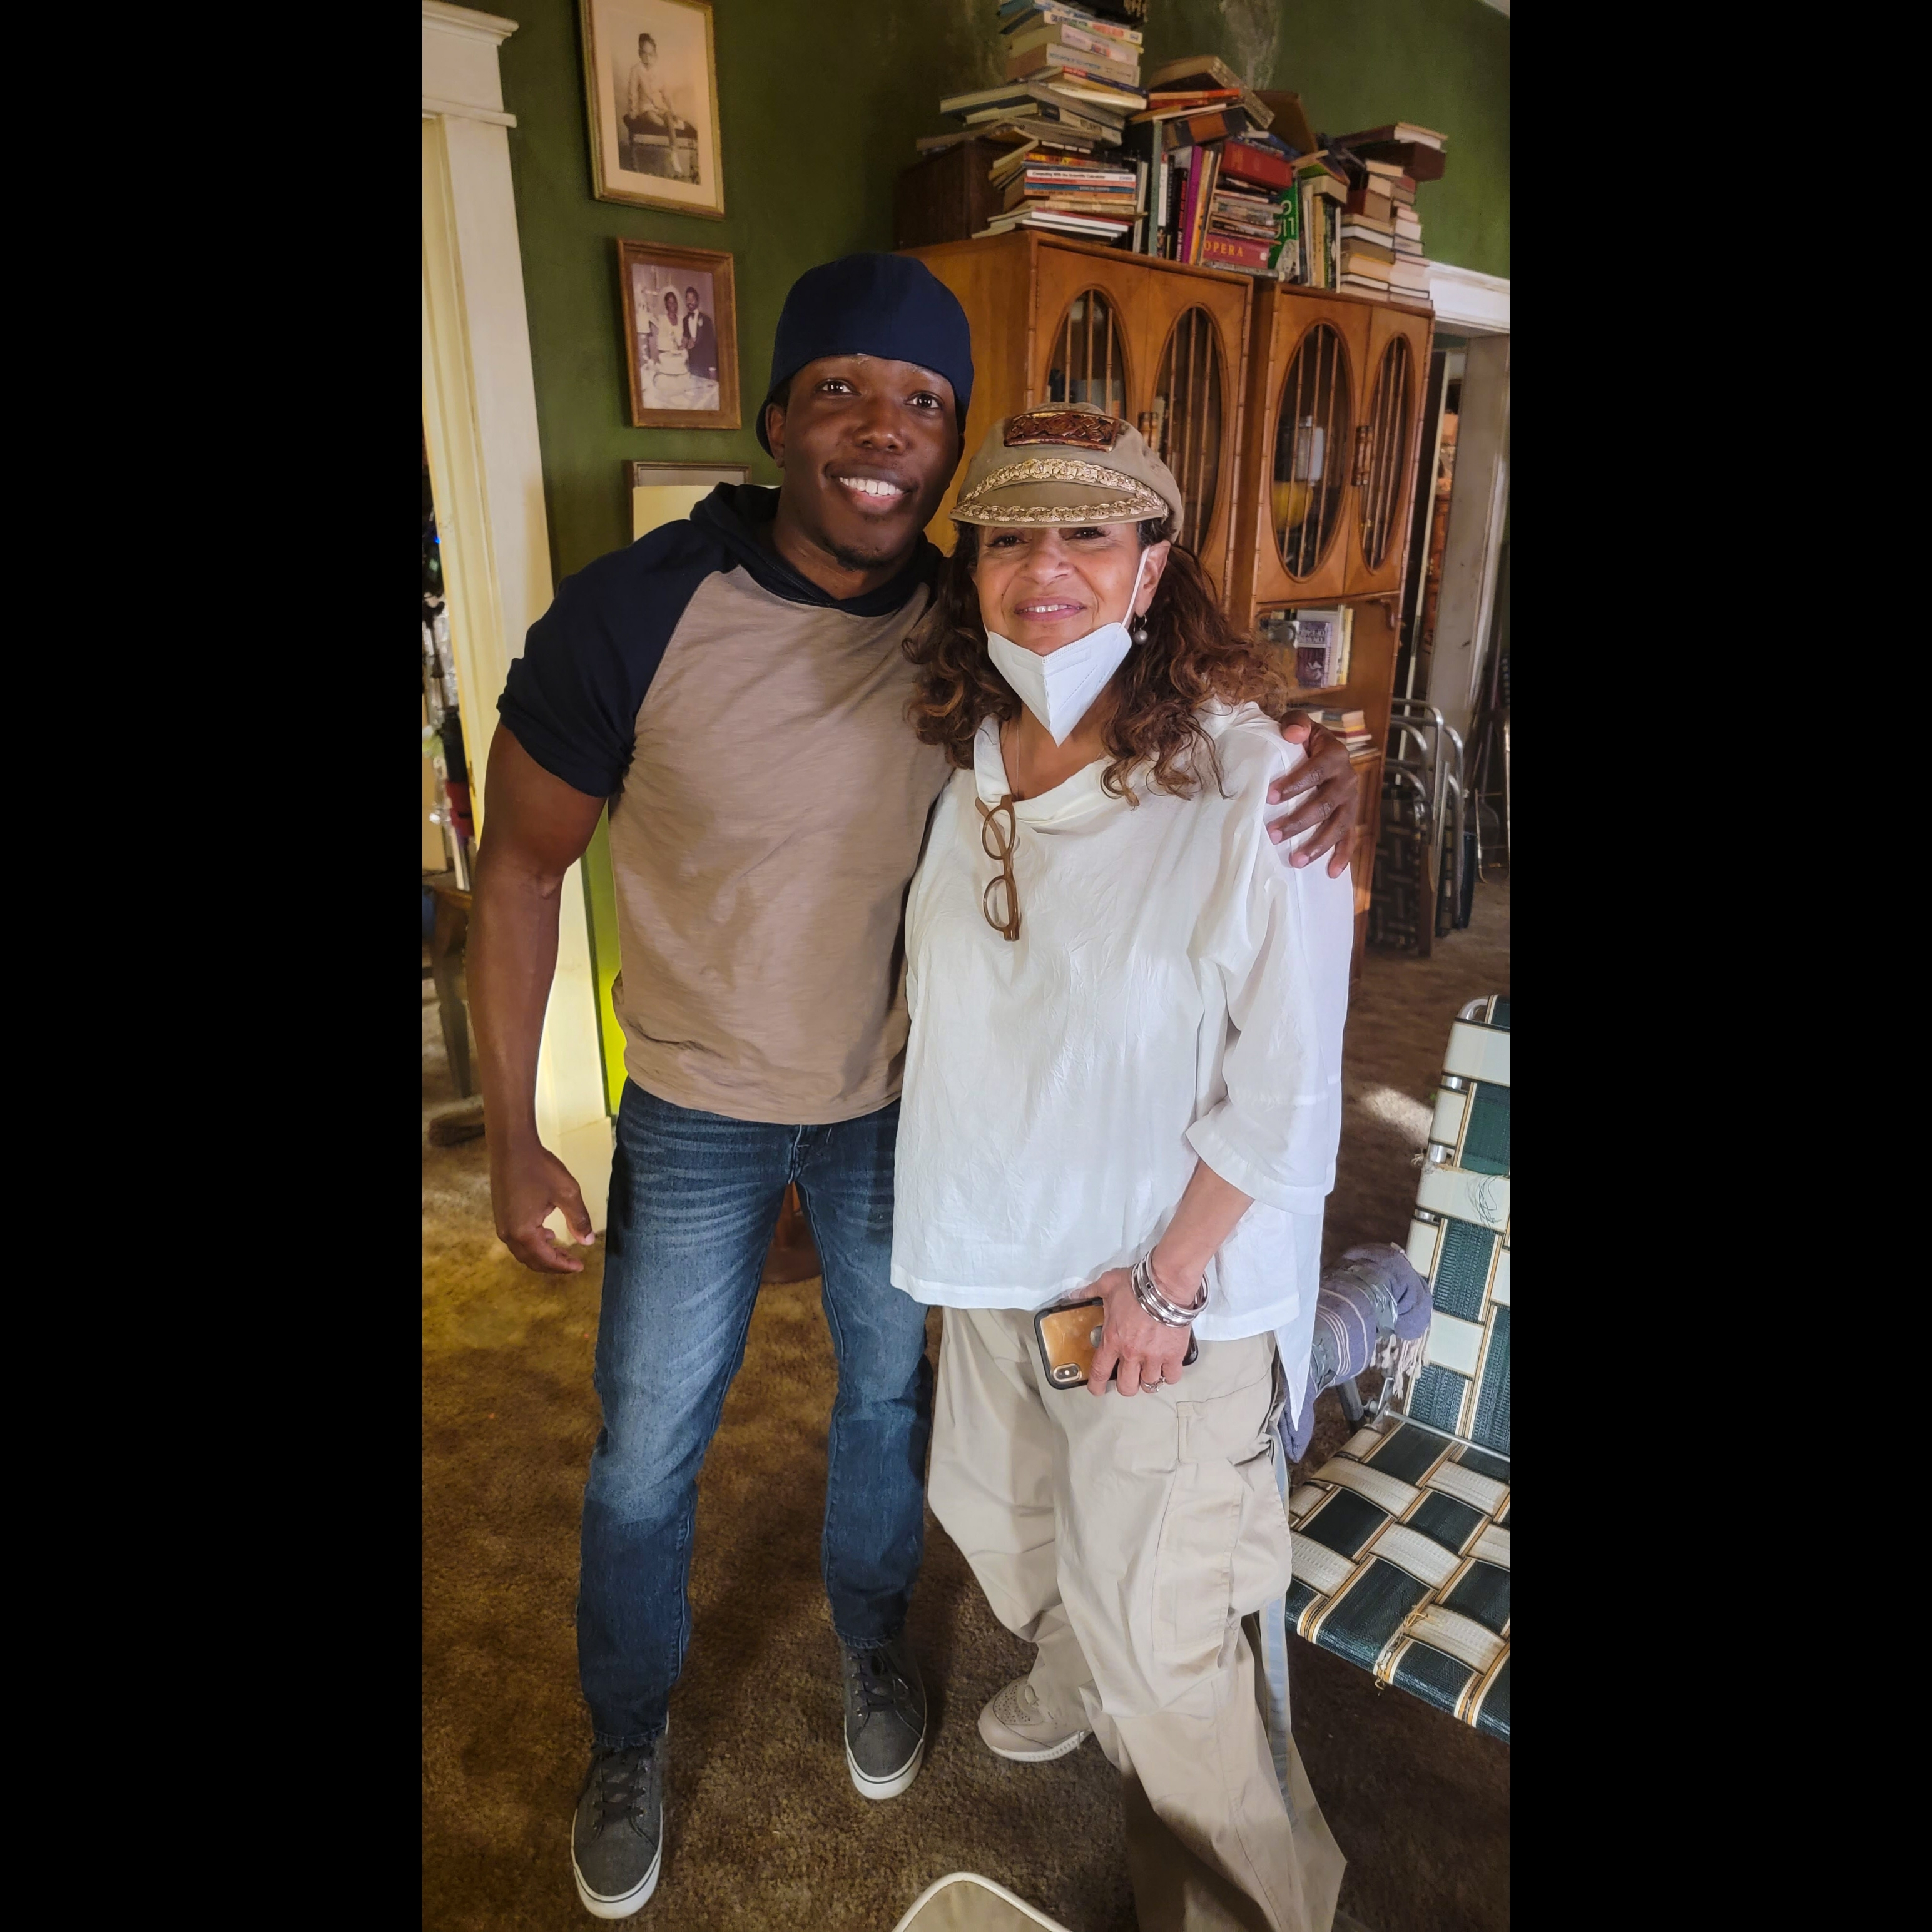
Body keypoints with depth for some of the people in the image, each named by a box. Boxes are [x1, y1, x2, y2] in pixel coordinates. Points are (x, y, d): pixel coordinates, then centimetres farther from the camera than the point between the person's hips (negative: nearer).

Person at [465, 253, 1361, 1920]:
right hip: (697, 1113, -2)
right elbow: (521, 867, -11)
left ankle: (874, 1642, 55)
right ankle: (629, 1734, 45)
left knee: (888, 1393, 22)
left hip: (895, 1104, 3)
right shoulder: (635, 613, -21)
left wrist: (1303, 744, -25)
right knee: (648, 1451, 13)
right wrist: (512, 1136, -9)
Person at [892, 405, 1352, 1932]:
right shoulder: (972, 755, -3)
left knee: (1153, 1628, 9)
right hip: (1000, 1244, 7)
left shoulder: (1249, 780, -23)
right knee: (1001, 1514, 28)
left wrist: (1167, 1284, -15)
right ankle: (1077, 1686, 61)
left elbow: (1287, 1088, -19)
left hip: (1170, 1280, -6)